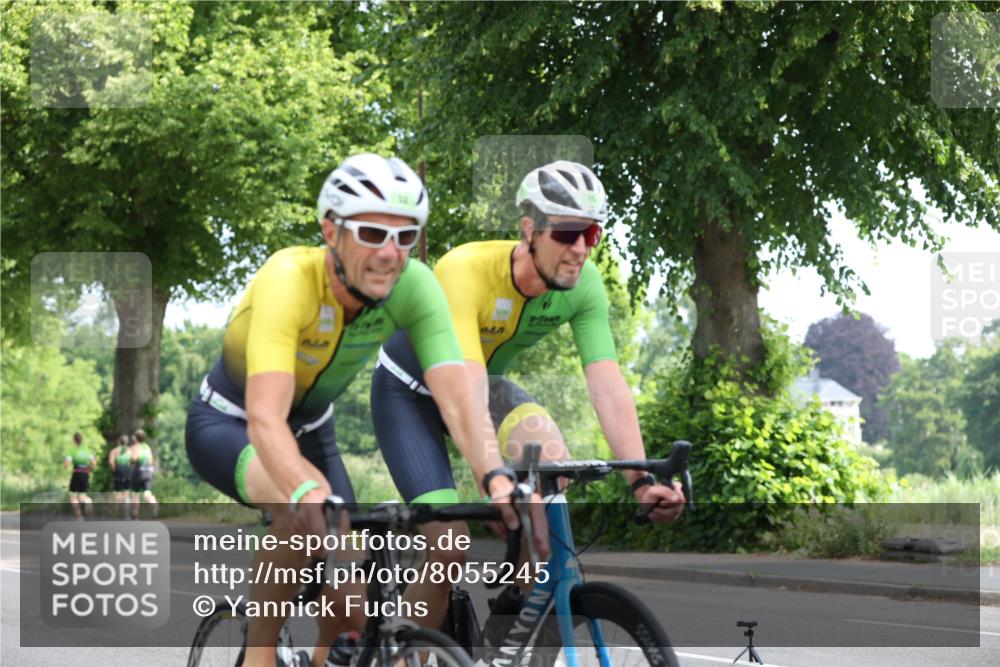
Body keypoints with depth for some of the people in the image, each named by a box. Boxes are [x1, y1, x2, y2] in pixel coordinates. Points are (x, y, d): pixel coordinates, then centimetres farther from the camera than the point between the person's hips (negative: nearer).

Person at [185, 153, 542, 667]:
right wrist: (307, 495, -63)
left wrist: (498, 479, -50)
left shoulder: (413, 286, -24)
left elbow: (457, 398, -32)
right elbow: (266, 417, -46)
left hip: (310, 429, 5)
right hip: (227, 425, -4)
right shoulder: (290, 278, -35)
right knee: (306, 508, -35)